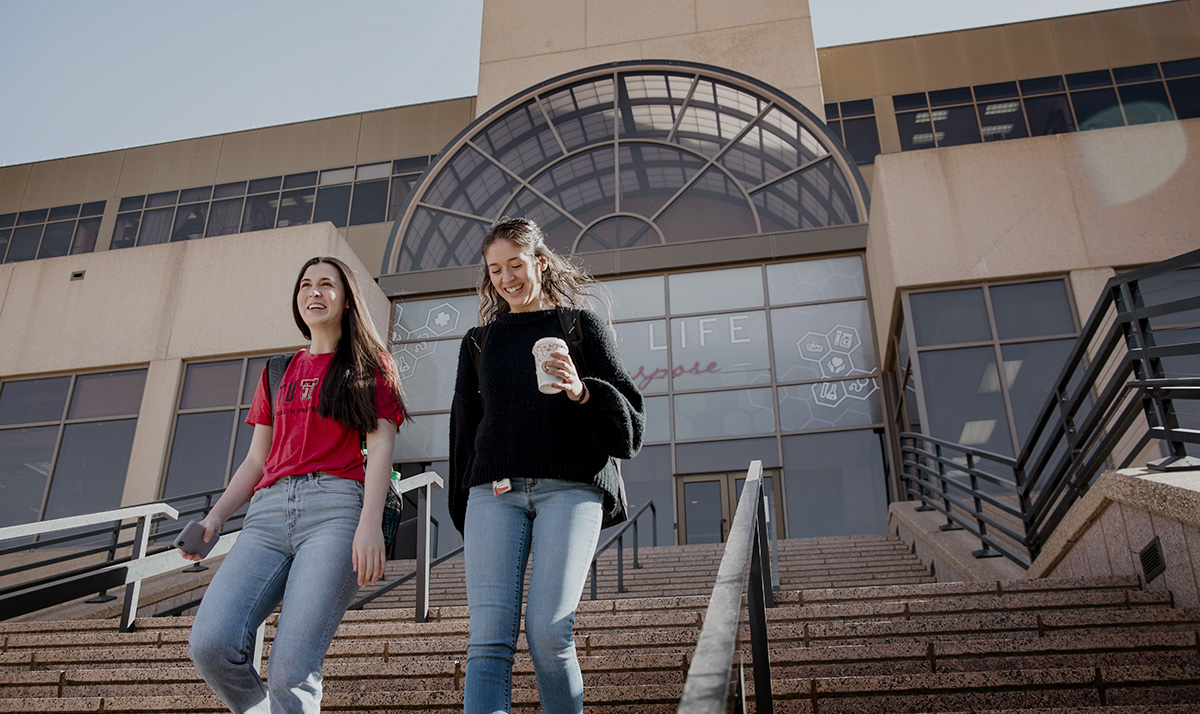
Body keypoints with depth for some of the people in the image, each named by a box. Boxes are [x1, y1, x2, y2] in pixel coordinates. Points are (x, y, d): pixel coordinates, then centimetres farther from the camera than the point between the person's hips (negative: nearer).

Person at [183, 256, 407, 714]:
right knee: (210, 643, -18)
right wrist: (215, 516, 8)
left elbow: (380, 446, 1)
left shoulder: (369, 365, 14)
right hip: (269, 512, 5)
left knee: (291, 668, -18)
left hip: (336, 507, -4)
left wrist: (371, 522, -15)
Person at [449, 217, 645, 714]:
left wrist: (582, 392, -11)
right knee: (489, 637, -11)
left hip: (569, 487, -2)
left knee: (548, 634, -14)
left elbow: (631, 421, 8)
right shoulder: (479, 341, 22)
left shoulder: (581, 325, 13)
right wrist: (465, 513, 19)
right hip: (495, 491, 3)